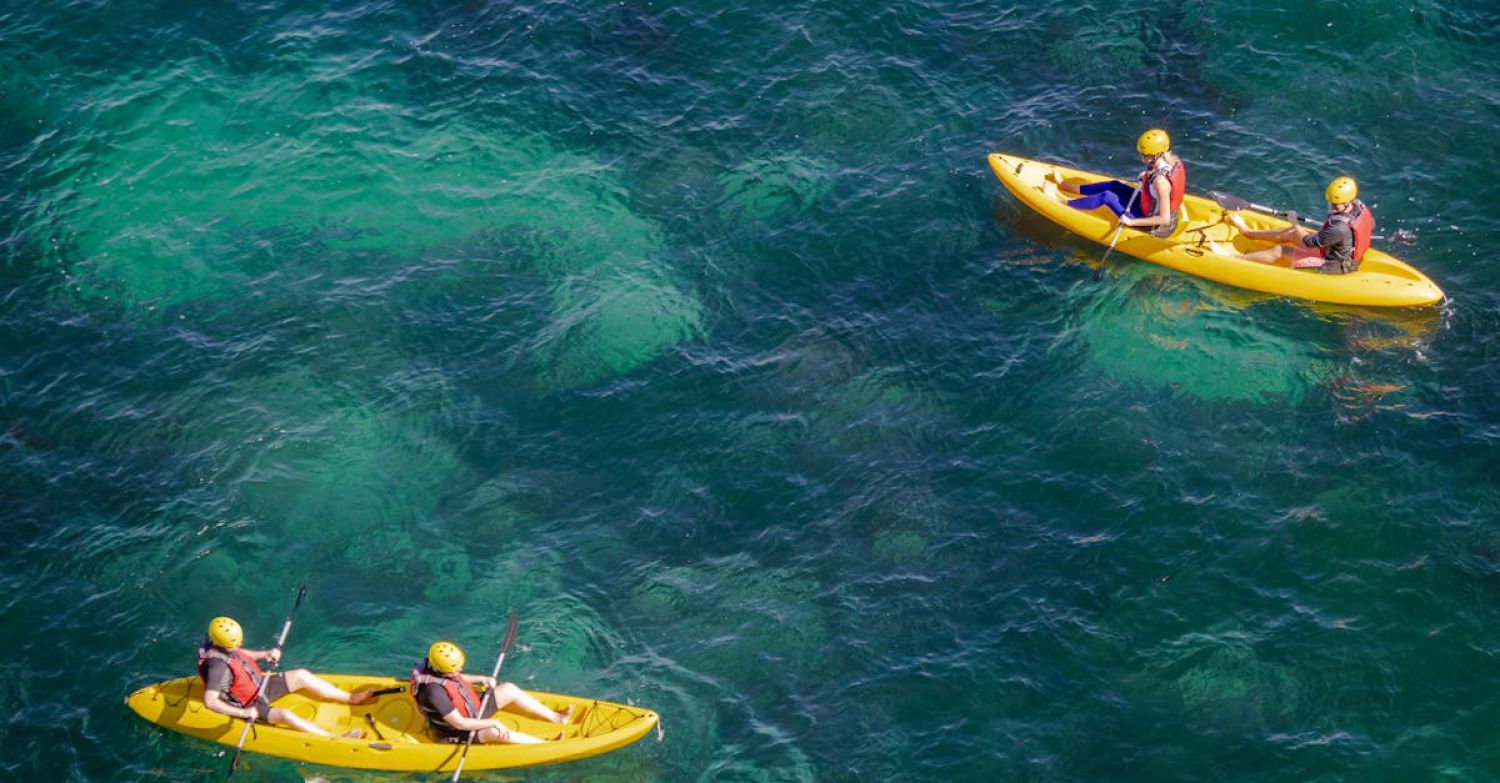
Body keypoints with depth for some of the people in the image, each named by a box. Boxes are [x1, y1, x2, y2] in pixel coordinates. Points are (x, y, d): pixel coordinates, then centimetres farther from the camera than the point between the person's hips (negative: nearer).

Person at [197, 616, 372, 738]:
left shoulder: (225, 647, -8)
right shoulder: (218, 666, -35)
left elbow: (243, 656, 14)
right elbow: (210, 701, -40)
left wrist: (265, 655, -5)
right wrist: (244, 713, -38)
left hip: (257, 687, 9)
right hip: (247, 705, -9)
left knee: (301, 675, 2)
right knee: (285, 715, -30)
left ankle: (351, 698, 10)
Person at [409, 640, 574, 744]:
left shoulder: (437, 668, -12)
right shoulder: (435, 692, -38)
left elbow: (458, 679, 13)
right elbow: (459, 723, -33)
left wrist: (481, 679, -2)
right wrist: (492, 723, -27)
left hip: (471, 708, 9)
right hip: (456, 733, -9)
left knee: (509, 689, 1)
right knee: (494, 732, -35)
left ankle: (556, 718, 10)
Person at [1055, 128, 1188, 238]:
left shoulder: (1161, 180, -36)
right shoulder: (1174, 159, -11)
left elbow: (1164, 219, -32)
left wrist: (1131, 222, -27)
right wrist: (1148, 177, 2)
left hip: (1152, 224, -8)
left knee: (1107, 197, -9)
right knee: (1115, 186, 14)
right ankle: (1073, 189, 30)